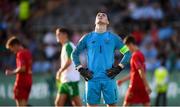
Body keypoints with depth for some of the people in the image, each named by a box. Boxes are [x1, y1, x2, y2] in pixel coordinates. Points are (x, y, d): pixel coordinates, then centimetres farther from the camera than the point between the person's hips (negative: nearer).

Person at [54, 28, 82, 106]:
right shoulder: (65, 46, 20)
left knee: (77, 103, -8)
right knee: (58, 103, 4)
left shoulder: (68, 46, -10)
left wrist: (60, 72, -10)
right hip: (65, 80, 10)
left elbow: (68, 61, -20)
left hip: (71, 79, -10)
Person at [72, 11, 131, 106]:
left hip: (108, 78, -1)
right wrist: (81, 70, 5)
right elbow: (75, 53, 16)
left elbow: (127, 53, 9)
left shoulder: (113, 38, 7)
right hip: (92, 78, 1)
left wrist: (119, 68, -1)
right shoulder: (88, 38, 10)